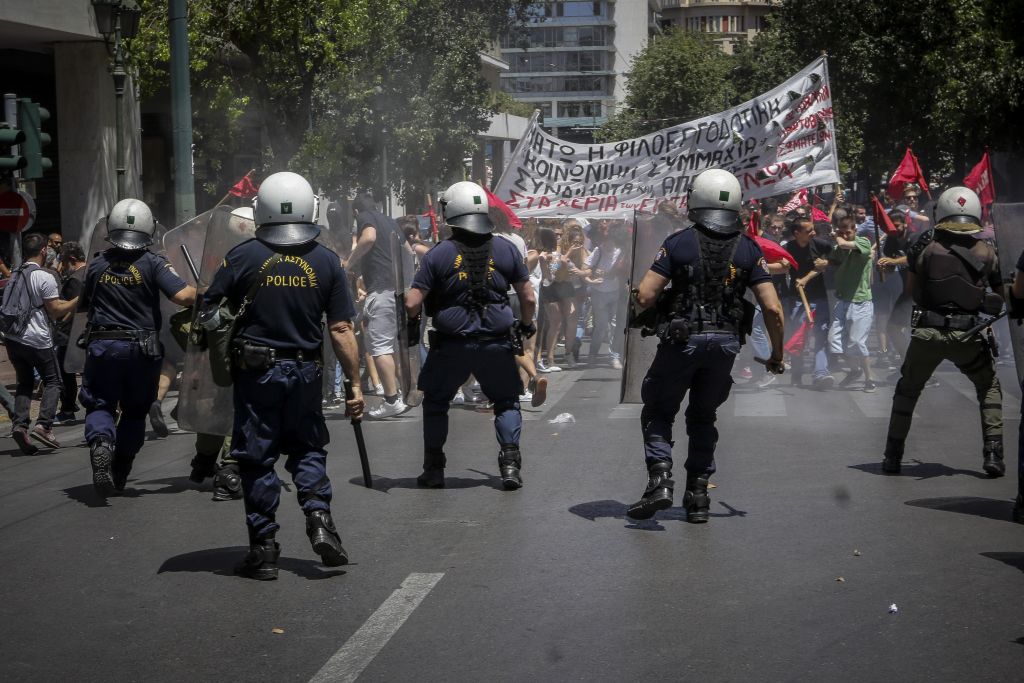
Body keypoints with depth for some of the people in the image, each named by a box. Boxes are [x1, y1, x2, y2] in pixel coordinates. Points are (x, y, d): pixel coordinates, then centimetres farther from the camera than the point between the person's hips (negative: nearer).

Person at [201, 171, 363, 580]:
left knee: (257, 458, 7)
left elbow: (208, 315, -4)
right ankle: (319, 518, -1)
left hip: (255, 372, -2)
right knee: (307, 448, 19)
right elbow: (340, 330, -4)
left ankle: (264, 549, 9)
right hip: (305, 372, 2)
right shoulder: (326, 262, -3)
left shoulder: (243, 257, -7)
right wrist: (355, 384, 1)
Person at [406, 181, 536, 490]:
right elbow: (528, 297, 3)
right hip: (496, 345, 1)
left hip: (452, 345, -1)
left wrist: (413, 320, 14)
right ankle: (510, 462, 4)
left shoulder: (438, 255, -7)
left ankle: (434, 468, 19)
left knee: (435, 402, 18)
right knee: (506, 401, 18)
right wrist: (527, 325, 23)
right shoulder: (506, 250, -1)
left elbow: (412, 303, -9)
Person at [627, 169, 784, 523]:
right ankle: (698, 495, 16)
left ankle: (660, 480, -4)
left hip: (682, 340, -3)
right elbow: (772, 309, -3)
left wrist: (638, 307, 12)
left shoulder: (678, 242, -6)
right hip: (726, 342, 3)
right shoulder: (748, 248, 2)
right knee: (703, 416, 19)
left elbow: (645, 296, -12)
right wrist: (777, 355, 9)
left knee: (658, 412, 13)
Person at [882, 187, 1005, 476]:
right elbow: (1002, 295, 8)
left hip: (927, 332, 0)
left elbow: (912, 288, 7)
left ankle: (892, 456, 19)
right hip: (967, 335, 0)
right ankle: (993, 454, 10)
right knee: (989, 387, 21)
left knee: (907, 390, 20)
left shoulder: (926, 246, 0)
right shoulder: (986, 251, 3)